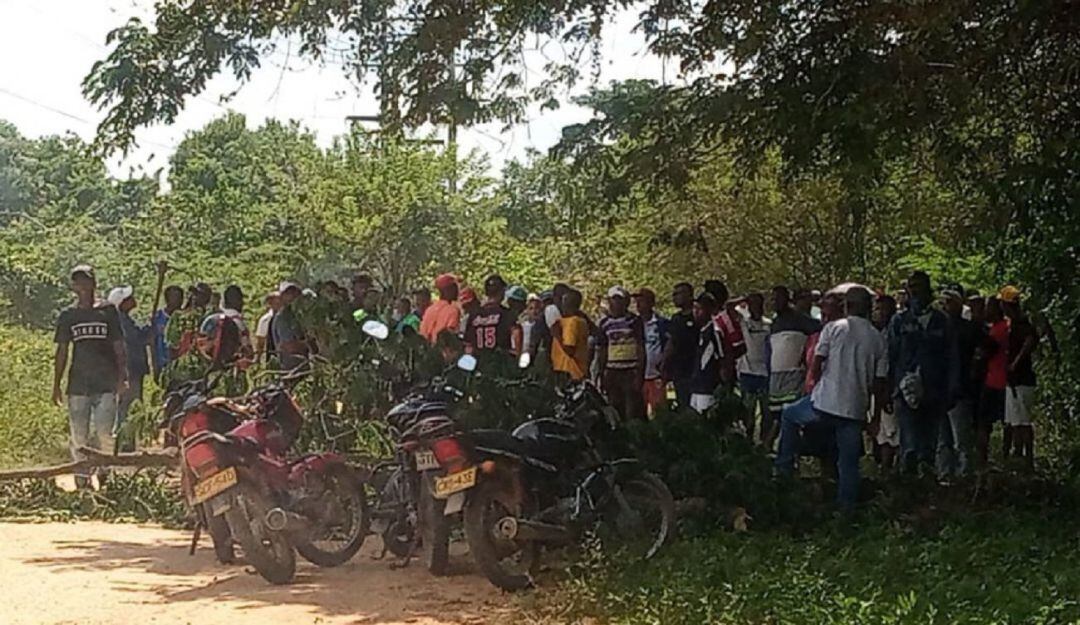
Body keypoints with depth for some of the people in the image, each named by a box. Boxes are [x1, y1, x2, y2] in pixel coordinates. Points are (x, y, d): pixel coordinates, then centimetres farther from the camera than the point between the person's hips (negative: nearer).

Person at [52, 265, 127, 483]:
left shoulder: (108, 312, 7)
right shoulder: (68, 316, 10)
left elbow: (118, 348, 8)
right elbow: (62, 352, 12)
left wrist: (122, 378, -3)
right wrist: (56, 385, 8)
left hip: (106, 383, -2)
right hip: (77, 384, 2)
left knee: (104, 433, -12)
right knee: (79, 436, 2)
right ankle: (81, 480, 9)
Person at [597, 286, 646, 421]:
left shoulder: (635, 321, 0)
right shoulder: (604, 323, 11)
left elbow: (641, 349, -2)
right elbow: (601, 351, 15)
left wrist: (639, 374, -9)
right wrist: (601, 375, 10)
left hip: (631, 372, -4)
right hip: (612, 373, 4)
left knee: (633, 413, -7)